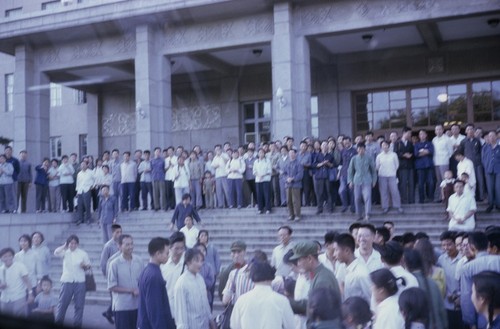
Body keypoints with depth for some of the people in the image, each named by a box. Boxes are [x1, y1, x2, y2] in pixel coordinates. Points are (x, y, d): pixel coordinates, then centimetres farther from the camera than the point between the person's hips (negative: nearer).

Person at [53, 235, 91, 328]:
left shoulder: (83, 253, 5)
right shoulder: (65, 252, 3)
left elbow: (88, 266, 12)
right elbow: (56, 252, -17)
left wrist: (85, 266, -10)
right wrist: (65, 246, -9)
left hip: (80, 282, 1)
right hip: (67, 281, -1)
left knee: (79, 304, 3)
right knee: (63, 302, 3)